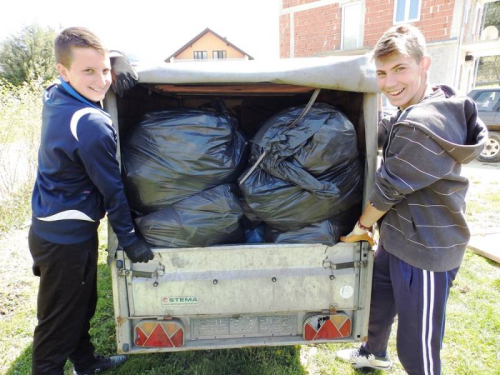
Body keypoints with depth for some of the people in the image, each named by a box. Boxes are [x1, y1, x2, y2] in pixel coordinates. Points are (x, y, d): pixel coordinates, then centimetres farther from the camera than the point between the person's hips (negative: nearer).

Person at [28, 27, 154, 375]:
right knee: (59, 323, 10)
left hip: (49, 227, 9)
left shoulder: (54, 97, 0)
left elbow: (99, 67, 17)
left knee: (82, 304, 25)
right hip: (66, 240, -9)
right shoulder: (93, 125, -27)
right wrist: (129, 238, -8)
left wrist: (119, 59, -6)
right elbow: (112, 188, -19)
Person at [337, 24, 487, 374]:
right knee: (377, 298, 29)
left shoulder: (420, 127, -30)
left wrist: (362, 224, -3)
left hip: (426, 249, -11)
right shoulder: (434, 106, 4)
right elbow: (384, 132, 21)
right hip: (399, 237, 11)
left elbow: (390, 188, -20)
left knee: (416, 345, 6)